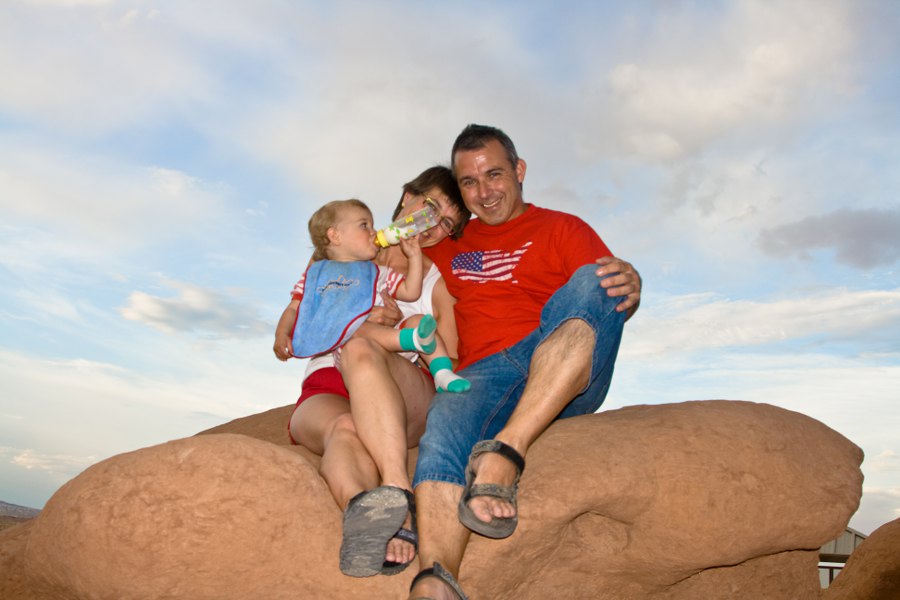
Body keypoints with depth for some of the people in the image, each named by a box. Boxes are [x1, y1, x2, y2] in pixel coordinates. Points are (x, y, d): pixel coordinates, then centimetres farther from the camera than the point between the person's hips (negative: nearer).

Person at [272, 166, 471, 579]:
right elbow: (288, 335, 24)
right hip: (325, 392, 2)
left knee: (358, 349, -35)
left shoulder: (439, 281, 18)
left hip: (408, 398, -1)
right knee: (344, 429, -36)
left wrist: (401, 328, -5)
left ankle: (398, 493, -52)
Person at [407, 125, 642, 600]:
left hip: (567, 382, -1)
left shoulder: (563, 229, 18)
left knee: (591, 284, -29)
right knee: (447, 415, -34)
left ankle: (504, 453, -42)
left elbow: (610, 289, 3)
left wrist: (630, 289, -21)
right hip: (483, 374, 1)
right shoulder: (447, 244, 27)